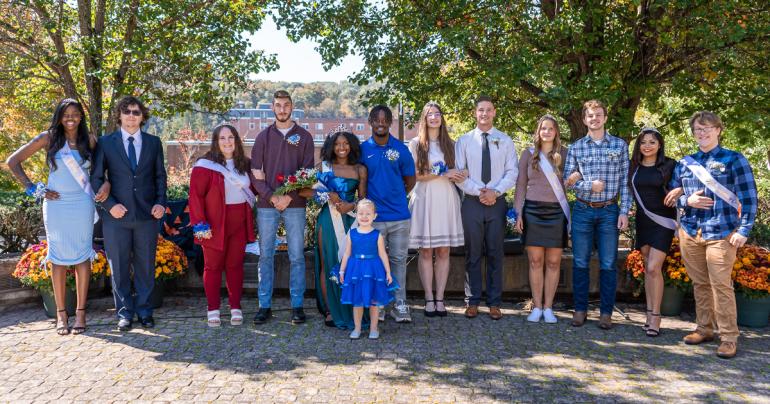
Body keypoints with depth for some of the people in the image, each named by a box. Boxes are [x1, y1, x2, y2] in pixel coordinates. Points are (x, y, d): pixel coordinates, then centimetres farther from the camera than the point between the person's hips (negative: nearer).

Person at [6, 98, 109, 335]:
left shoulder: (89, 140, 5)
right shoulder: (48, 138, 1)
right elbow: (13, 161, 3)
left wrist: (107, 183, -8)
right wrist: (32, 188, -2)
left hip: (82, 205, 1)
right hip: (56, 204, -1)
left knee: (83, 256, 1)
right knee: (59, 258, 3)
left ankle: (80, 312, 8)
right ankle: (61, 313, 12)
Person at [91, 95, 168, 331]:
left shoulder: (153, 143, 8)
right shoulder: (106, 143, 4)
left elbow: (160, 176, 11)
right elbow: (96, 178, 4)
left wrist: (161, 202, -2)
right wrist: (109, 204, -8)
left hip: (147, 214, 1)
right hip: (117, 215, -1)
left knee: (145, 266, 7)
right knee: (119, 266, 6)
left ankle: (144, 311, 19)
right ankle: (124, 313, 17)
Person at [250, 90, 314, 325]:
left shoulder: (304, 137, 7)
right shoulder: (263, 137, 9)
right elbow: (256, 174, 3)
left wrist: (290, 196, -11)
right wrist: (272, 197, -11)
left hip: (295, 205, -1)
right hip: (267, 204, 1)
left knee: (296, 256, 1)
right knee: (265, 255, 4)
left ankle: (297, 306, 9)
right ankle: (265, 306, 11)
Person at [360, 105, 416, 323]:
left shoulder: (401, 149, 2)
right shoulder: (363, 149, 2)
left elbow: (410, 179, 10)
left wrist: (395, 198, 8)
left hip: (399, 215, 1)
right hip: (373, 216, 0)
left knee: (398, 260, 6)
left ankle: (399, 304, 13)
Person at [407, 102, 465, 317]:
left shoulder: (450, 144, 14)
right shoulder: (416, 144, 4)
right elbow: (414, 175, -4)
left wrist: (455, 177, -5)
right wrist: (443, 174, -9)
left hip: (446, 200, 3)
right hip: (425, 200, -2)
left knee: (443, 251, 1)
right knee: (426, 251, -1)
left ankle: (439, 298, 6)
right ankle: (429, 299, 5)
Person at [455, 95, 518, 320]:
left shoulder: (505, 141, 7)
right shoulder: (464, 141, 5)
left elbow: (512, 172, 2)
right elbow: (458, 173, -1)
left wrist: (495, 191, -13)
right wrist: (479, 191, -12)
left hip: (497, 202, 1)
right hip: (472, 202, 0)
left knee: (495, 254, 5)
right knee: (473, 254, 4)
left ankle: (494, 303, 11)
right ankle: (472, 301, 12)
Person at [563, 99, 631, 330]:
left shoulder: (620, 145, 4)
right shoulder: (576, 147, 6)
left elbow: (625, 181, 2)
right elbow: (568, 180, 3)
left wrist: (624, 211, -4)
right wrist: (590, 186, -12)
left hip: (609, 211, -1)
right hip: (582, 211, 1)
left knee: (608, 265, 3)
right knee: (580, 263, 5)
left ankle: (606, 312, 12)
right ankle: (580, 309, 16)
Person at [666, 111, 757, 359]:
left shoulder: (734, 160, 1)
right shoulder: (685, 163, 12)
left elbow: (749, 199, -1)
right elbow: (673, 196, 17)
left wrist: (744, 230, -9)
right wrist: (688, 201, -5)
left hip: (721, 233, -4)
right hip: (690, 232, 4)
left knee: (721, 285, -6)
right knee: (700, 284, 9)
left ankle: (729, 337, 3)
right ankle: (704, 329, 22)